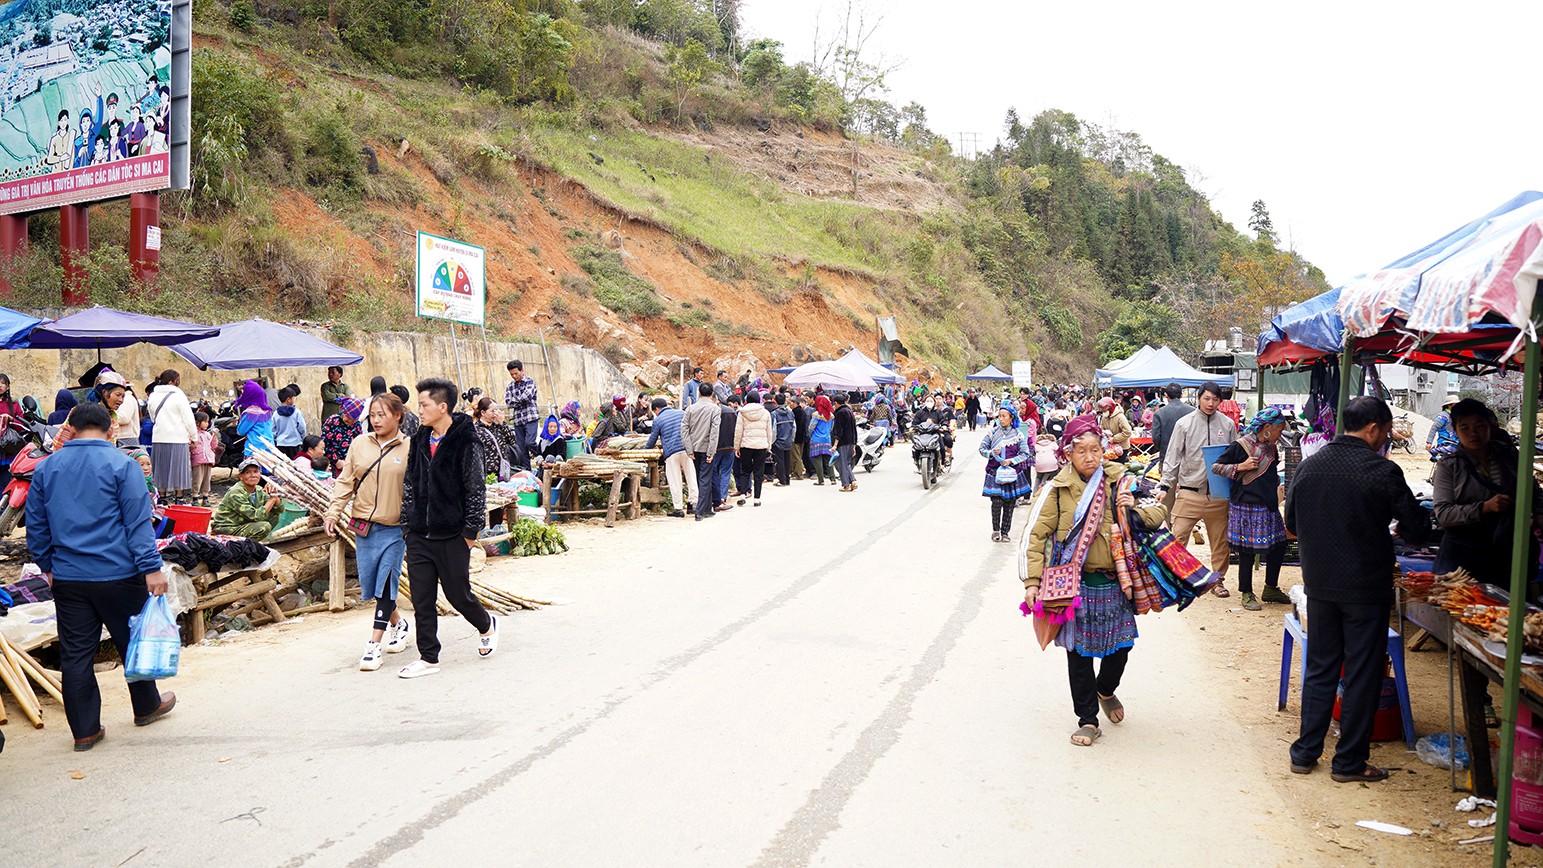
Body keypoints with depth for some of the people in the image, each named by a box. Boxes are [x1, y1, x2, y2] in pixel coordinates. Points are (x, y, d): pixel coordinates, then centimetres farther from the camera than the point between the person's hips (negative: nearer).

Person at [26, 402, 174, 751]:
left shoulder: (46, 468, 6)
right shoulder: (121, 464, -8)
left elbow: (36, 526, 14)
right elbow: (138, 522, -12)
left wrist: (47, 565, 25)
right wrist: (151, 567, -11)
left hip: (67, 578, 4)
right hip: (118, 575, -3)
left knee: (75, 654, 9)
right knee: (134, 642, 14)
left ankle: (85, 730, 13)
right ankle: (147, 707, 30)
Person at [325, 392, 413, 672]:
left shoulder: (409, 449, -4)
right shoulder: (360, 444, 5)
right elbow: (345, 481, 9)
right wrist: (333, 513, 0)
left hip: (395, 528, -4)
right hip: (364, 526, 4)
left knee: (385, 584, -7)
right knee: (369, 583, 10)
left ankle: (375, 644, 0)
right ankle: (399, 624, 33)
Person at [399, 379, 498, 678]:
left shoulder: (466, 443, -11)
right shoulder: (419, 441, 9)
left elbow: (475, 491, -11)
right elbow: (410, 485, 15)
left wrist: (470, 533, -11)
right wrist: (408, 524, 10)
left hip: (452, 537, -6)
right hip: (419, 537, 6)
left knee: (458, 594, 6)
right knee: (422, 600, 6)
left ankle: (486, 625, 35)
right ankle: (428, 658, 15)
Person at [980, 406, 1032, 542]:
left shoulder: (1018, 434, 1)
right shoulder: (993, 432, 2)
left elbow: (1025, 454, 2)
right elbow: (982, 449, 6)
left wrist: (1011, 461, -12)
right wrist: (992, 453, -14)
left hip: (1012, 472, 1)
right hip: (994, 471, -1)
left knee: (1009, 503, 4)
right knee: (996, 502, -10)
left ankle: (1005, 532, 17)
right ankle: (995, 529, 10)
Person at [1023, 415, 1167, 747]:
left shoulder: (1119, 481, 1)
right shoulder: (1057, 488, -5)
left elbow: (1159, 513, 9)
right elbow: (1035, 535, -6)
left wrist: (1134, 510, -13)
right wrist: (1032, 581, -13)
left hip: (1115, 582, 2)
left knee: (1120, 646, 10)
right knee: (1080, 653, 4)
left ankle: (1105, 691, 42)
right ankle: (1088, 721, 18)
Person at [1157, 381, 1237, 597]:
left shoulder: (1228, 425, 5)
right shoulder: (1184, 424, 0)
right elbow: (1173, 457, 2)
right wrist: (1166, 486, -4)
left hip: (1219, 494, 2)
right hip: (1190, 493, -2)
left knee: (1220, 540, 10)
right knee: (1178, 538, -6)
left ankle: (1218, 580, 24)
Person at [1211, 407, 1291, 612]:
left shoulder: (1271, 448, 13)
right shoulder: (1240, 446, -10)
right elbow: (1215, 467, -8)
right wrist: (1240, 467, -15)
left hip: (1269, 507, 8)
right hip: (1247, 507, -8)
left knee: (1279, 545, 10)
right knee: (1248, 551, -1)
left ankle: (1271, 588, 27)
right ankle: (1247, 594, 11)